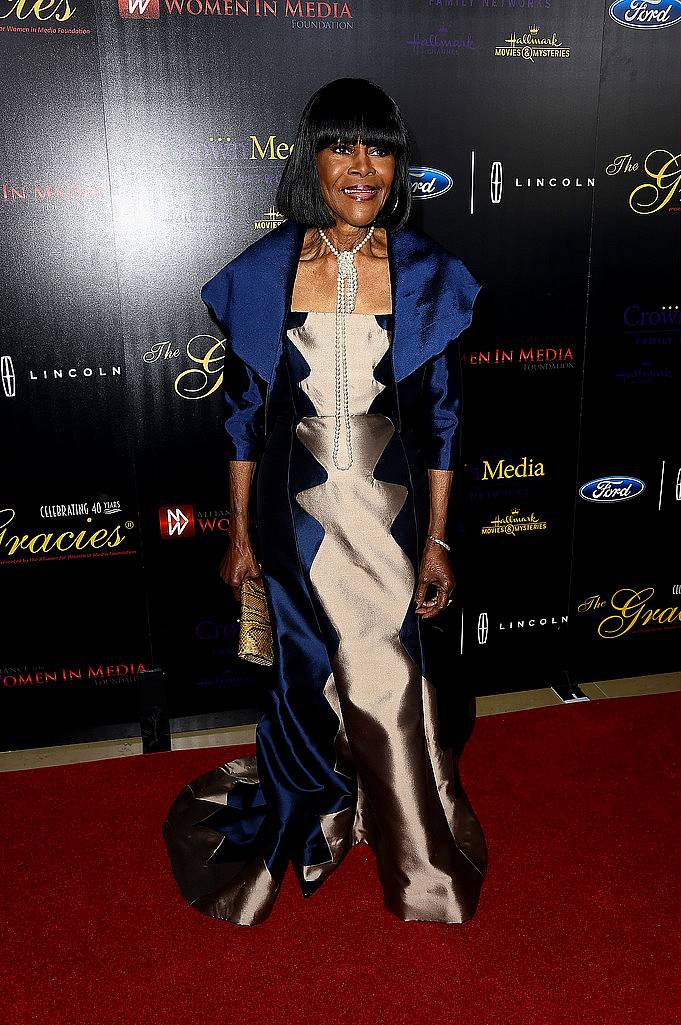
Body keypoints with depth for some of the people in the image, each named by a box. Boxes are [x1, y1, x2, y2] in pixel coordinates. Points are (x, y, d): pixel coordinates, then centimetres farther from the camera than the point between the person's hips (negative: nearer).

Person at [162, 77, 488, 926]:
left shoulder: (426, 273, -4)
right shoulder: (262, 273, -4)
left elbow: (440, 418, -1)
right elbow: (244, 413, 1)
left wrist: (437, 543, -2)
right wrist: (240, 532, 3)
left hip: (391, 509, 0)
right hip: (298, 512, 1)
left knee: (388, 680, 11)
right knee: (307, 672, 17)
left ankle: (418, 855, 39)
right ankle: (308, 818, 46)